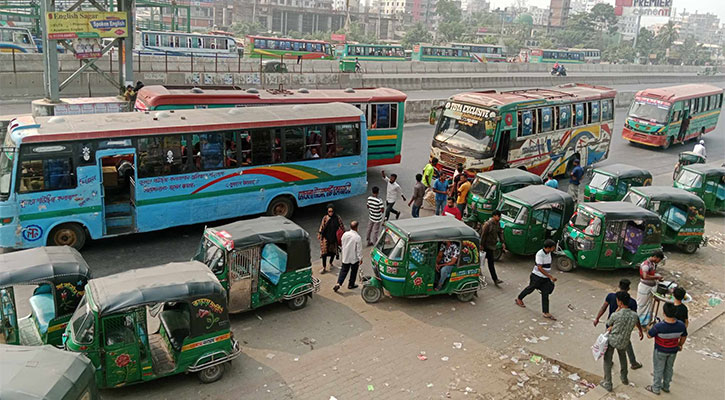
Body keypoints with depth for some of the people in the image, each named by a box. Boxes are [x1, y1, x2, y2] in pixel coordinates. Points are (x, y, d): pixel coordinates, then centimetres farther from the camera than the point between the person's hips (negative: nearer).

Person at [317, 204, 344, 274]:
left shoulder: (337, 218, -6)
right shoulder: (325, 218, -8)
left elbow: (342, 226, 2)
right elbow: (322, 227, -1)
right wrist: (319, 234, 2)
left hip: (334, 237, 2)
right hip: (326, 237, -2)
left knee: (333, 251, 15)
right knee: (324, 252, -4)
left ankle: (330, 263, 41)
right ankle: (324, 267, 6)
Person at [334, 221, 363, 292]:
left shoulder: (345, 234, -7)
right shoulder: (357, 237, -22)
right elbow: (359, 249, -17)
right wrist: (360, 258, -7)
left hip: (345, 257, 4)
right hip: (354, 258, -4)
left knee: (343, 270, 12)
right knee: (353, 271, 16)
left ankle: (338, 283, -2)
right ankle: (351, 284, 26)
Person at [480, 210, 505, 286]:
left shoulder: (498, 223, 5)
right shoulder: (488, 224, -19)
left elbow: (500, 233, 16)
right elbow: (483, 235, -16)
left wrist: (502, 242, 10)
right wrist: (482, 245, -14)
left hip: (493, 245, 8)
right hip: (487, 245, -8)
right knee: (491, 262, -7)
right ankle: (495, 279, -7)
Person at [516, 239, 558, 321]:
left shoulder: (548, 253, 2)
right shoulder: (540, 254, -25)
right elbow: (540, 268, -27)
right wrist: (551, 277, -27)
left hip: (545, 278, 7)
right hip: (537, 277, -7)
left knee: (545, 293, 2)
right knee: (530, 288, 13)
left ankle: (546, 313, 4)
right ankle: (519, 299, 39)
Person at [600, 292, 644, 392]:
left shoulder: (616, 315, -28)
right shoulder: (634, 315, -14)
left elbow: (608, 323, -5)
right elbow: (638, 323, 11)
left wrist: (618, 309, -7)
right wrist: (641, 332, 34)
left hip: (611, 340, -4)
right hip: (623, 343, 4)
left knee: (607, 361, 13)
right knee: (623, 356, 32)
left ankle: (607, 384, 20)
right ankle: (624, 378, 47)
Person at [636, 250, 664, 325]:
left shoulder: (654, 264, 4)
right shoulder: (646, 264, -25)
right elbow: (645, 276, -35)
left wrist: (658, 278, 0)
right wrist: (657, 277, -26)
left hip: (651, 287, 9)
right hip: (645, 287, -9)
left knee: (649, 305, 18)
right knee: (641, 305, 5)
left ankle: (646, 321, 31)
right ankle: (638, 321, 18)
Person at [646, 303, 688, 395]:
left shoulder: (659, 326, -36)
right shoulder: (681, 325, -22)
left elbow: (649, 335, -19)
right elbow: (684, 337, -2)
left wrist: (648, 328, 2)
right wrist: (680, 345, 18)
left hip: (660, 351, -4)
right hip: (673, 351, 4)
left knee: (658, 369, 17)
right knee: (669, 368, 25)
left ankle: (656, 388, 35)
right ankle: (666, 387, 44)